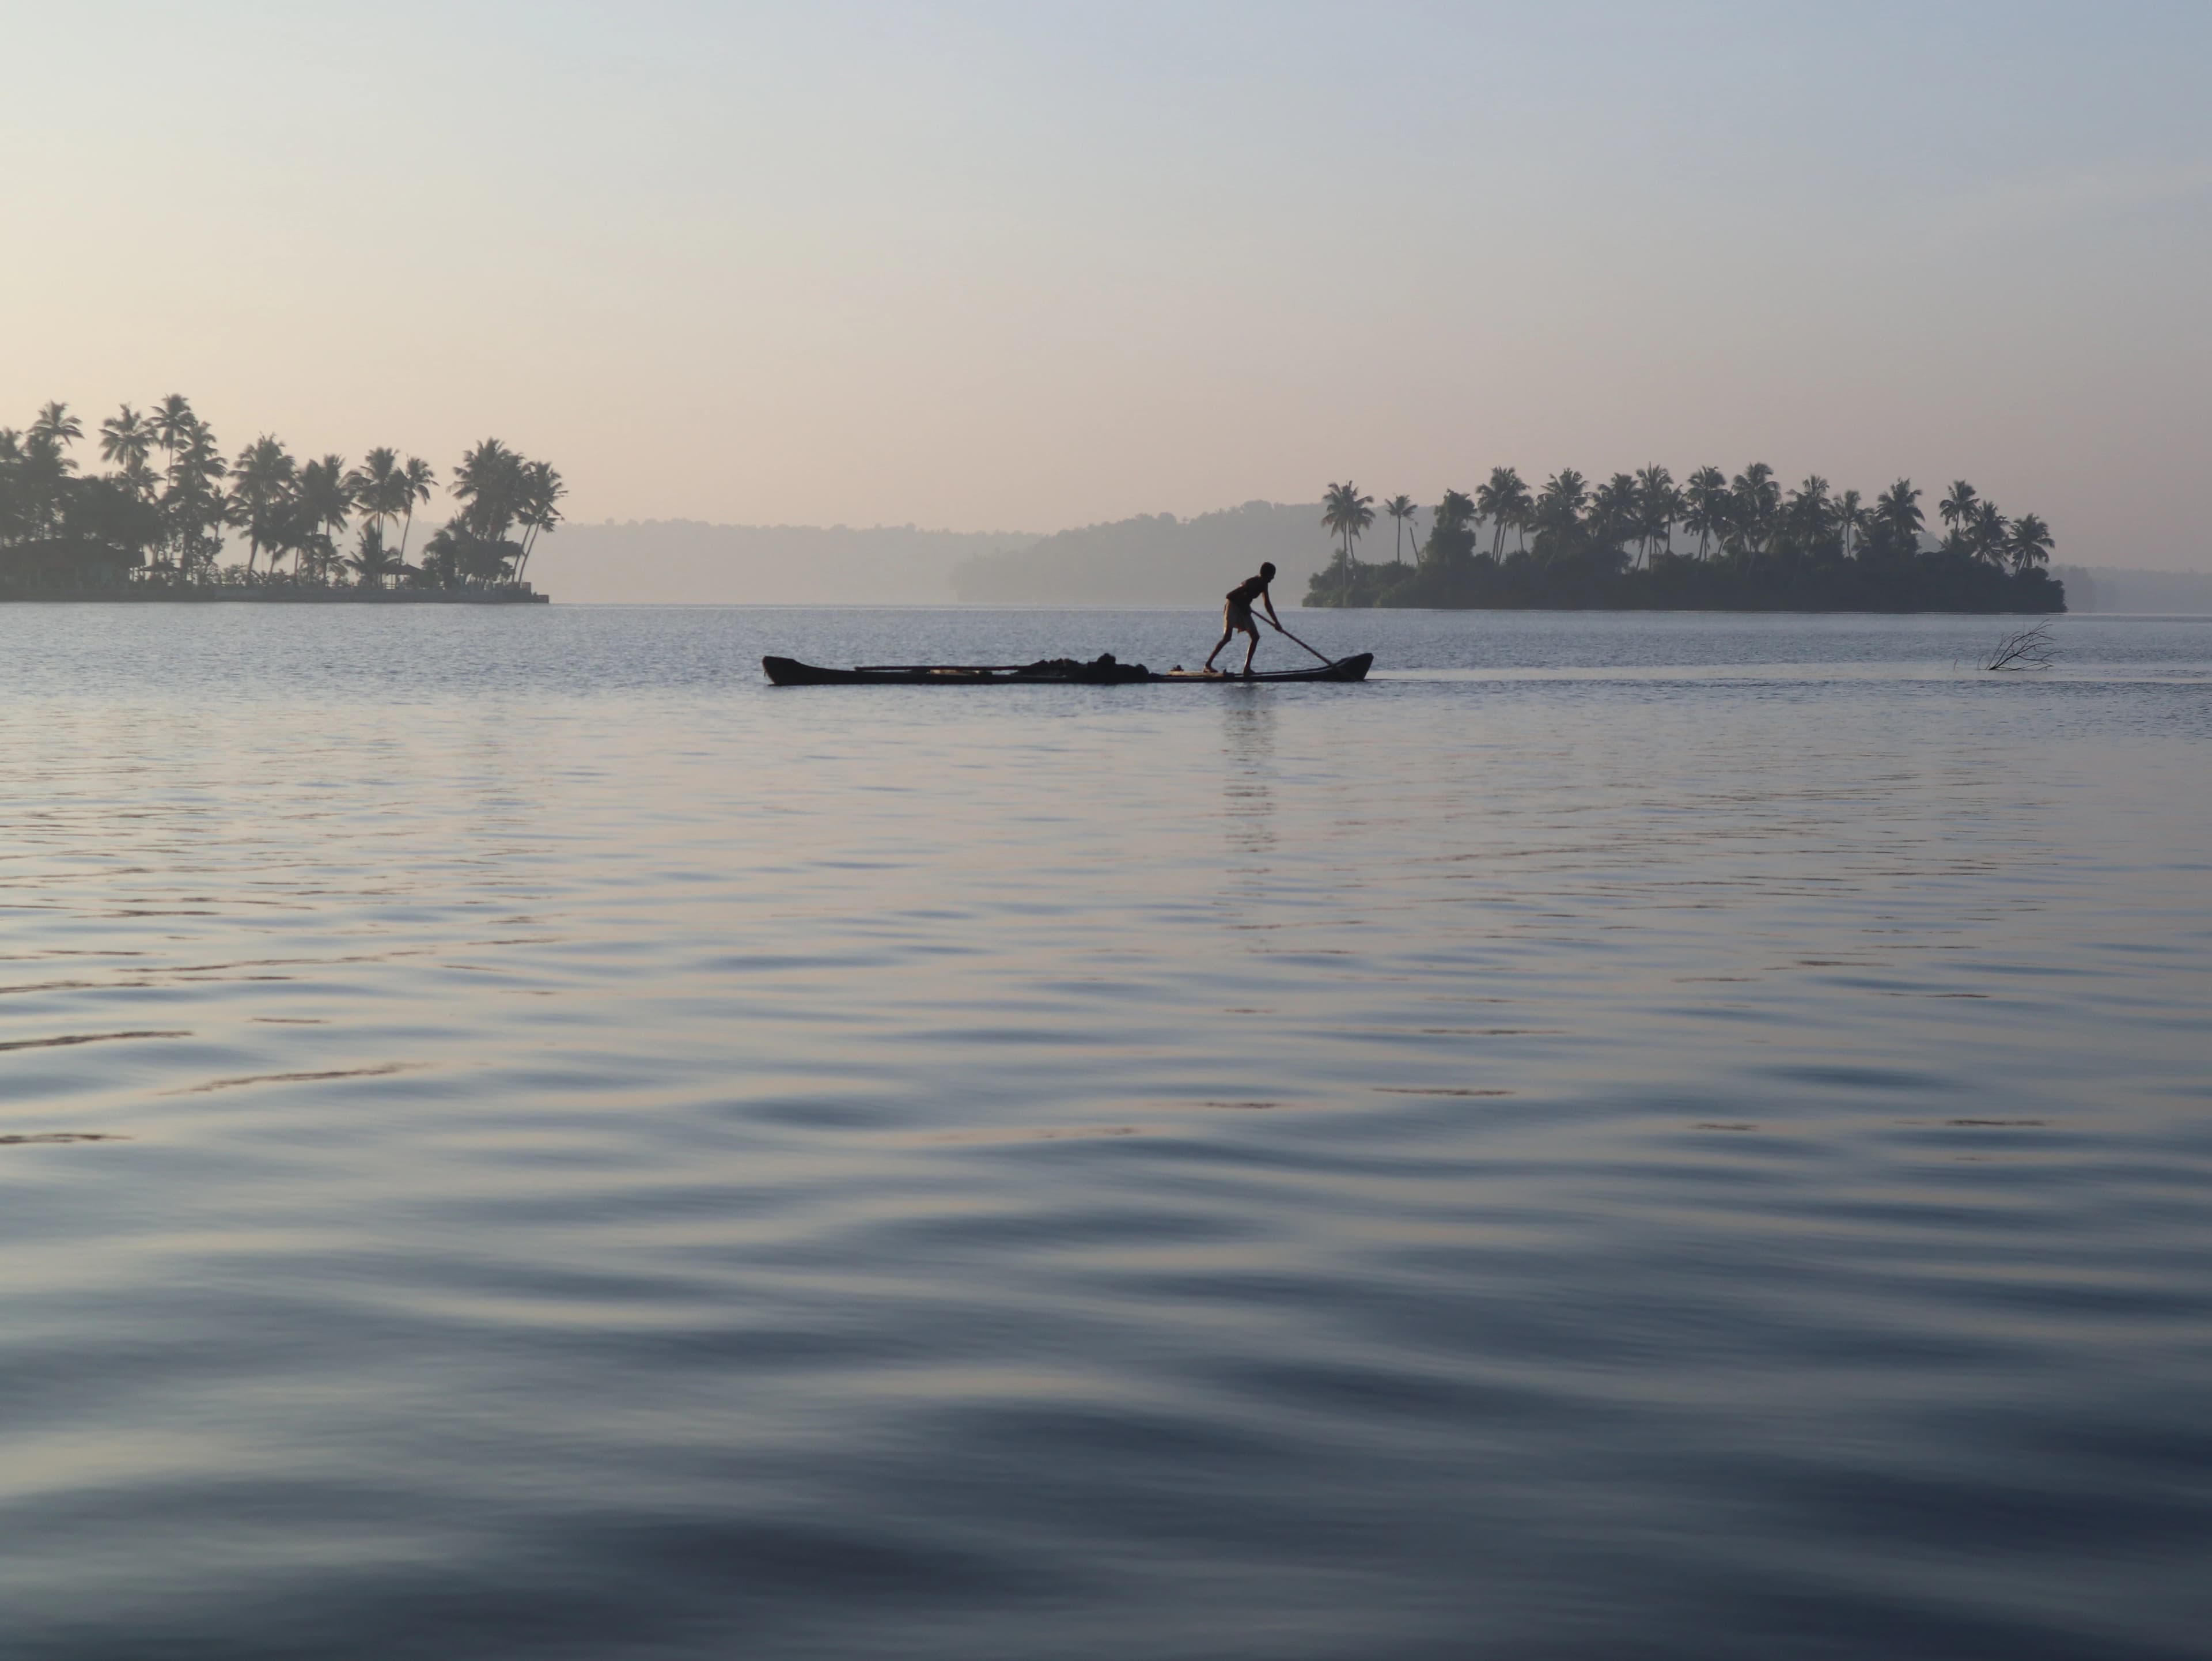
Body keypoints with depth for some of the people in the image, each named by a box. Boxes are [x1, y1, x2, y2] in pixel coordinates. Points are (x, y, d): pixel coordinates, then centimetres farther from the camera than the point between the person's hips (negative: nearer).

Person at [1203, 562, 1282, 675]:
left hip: (1243, 610, 9)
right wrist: (1246, 607, -18)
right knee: (1227, 638, -20)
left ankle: (1247, 667, 2)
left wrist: (1276, 622, 13)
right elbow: (1230, 595, -26)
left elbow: (1267, 604, 14)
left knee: (1255, 637, 0)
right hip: (1233, 607, -9)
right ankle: (1208, 664, -17)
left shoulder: (1263, 585, 3)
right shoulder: (1251, 584, -25)